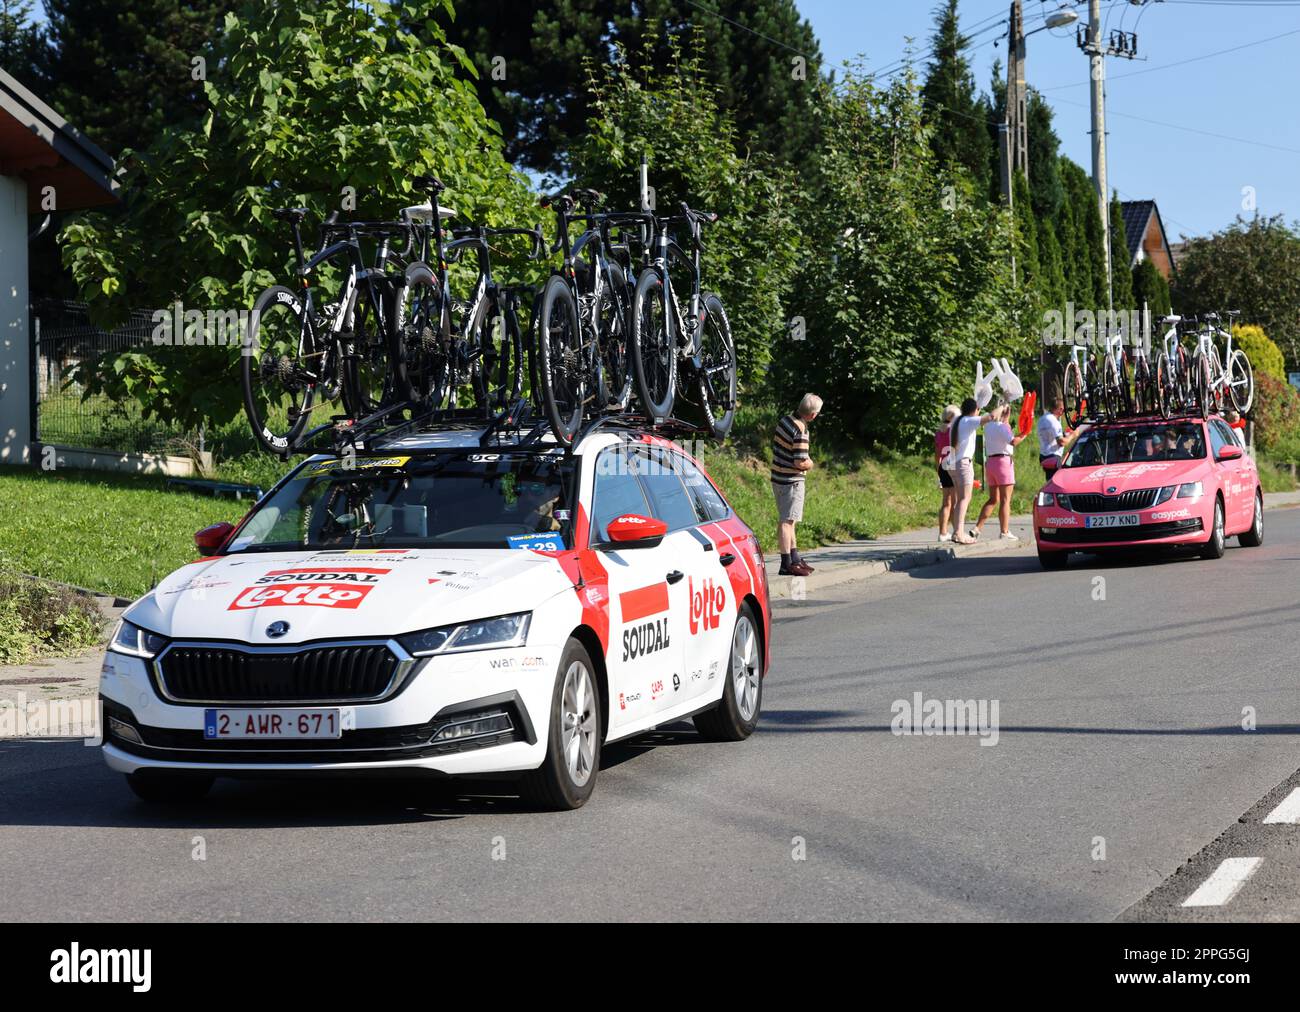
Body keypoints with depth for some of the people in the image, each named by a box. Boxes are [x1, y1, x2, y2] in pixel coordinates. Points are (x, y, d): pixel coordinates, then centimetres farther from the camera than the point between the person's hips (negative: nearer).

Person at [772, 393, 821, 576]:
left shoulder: (785, 420, 3)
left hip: (778, 477, 9)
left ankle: (795, 559, 27)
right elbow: (800, 462, -25)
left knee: (787, 520, 16)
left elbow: (775, 445, 15)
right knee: (787, 521, -6)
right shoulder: (800, 432, -23)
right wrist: (809, 464, -2)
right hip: (791, 481, -9)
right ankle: (787, 564, -4)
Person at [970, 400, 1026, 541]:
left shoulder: (988, 425, 12)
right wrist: (1023, 436, -8)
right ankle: (1005, 532, -4)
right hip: (1003, 460, -8)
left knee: (993, 499, 14)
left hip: (989, 461, 8)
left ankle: (977, 528, 6)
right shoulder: (1002, 426, -11)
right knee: (1005, 500, -3)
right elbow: (1013, 441, -23)